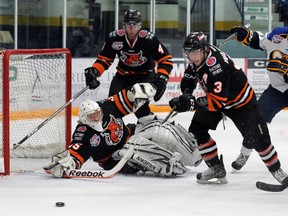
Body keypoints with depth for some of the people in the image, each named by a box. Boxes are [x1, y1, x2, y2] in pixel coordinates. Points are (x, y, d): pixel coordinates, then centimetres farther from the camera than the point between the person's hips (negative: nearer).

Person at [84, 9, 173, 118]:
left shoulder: (149, 39, -24)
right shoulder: (114, 38, -17)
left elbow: (166, 59, -20)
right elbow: (104, 58, -4)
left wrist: (162, 77, -33)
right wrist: (94, 71, -22)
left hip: (145, 75, -3)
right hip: (123, 75, 3)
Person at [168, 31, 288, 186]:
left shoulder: (216, 65, -38)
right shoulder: (199, 56, -14)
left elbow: (218, 101, -42)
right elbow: (192, 67, 13)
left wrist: (191, 103, -49)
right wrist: (187, 81, -4)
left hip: (240, 102, -8)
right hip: (215, 96, 8)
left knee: (258, 139, -8)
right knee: (197, 130, -5)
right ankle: (216, 169, 5)